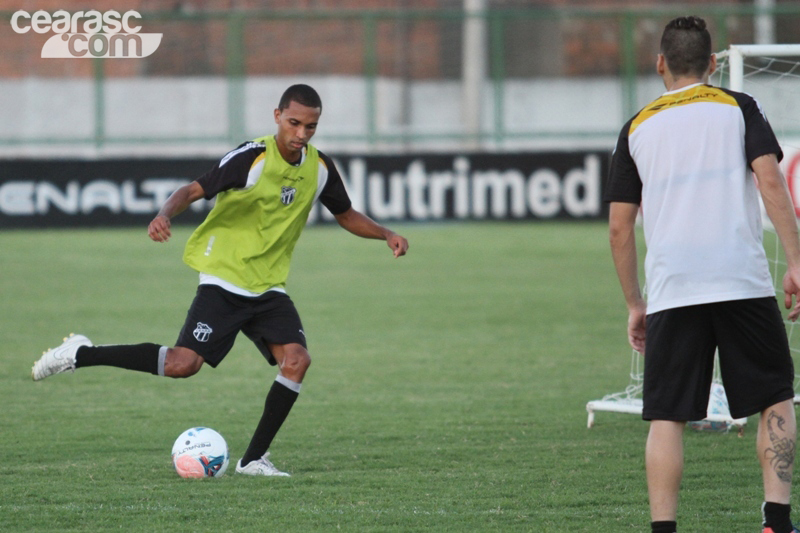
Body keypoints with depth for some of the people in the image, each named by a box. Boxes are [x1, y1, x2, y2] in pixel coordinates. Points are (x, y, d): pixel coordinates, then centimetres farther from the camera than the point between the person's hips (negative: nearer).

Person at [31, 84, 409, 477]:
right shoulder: (251, 159, -16)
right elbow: (194, 190, -19)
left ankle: (254, 459, -7)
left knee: (296, 359, -17)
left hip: (269, 286, 6)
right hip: (224, 278, -6)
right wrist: (164, 215, -38)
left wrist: (386, 234, 4)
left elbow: (346, 215, 20)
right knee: (183, 364, -19)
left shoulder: (319, 168, 3)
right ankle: (80, 355, -2)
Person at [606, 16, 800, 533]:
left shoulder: (638, 127, 14)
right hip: (743, 284, -1)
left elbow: (619, 227, 12)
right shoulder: (738, 108, 8)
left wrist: (634, 305, 19)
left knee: (666, 418, 2)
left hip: (670, 292, 1)